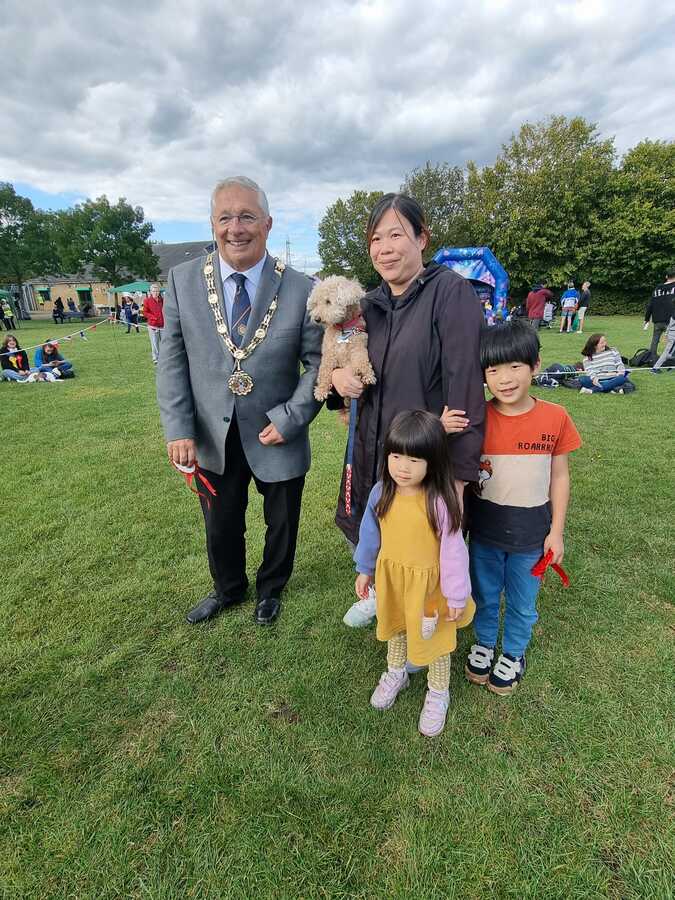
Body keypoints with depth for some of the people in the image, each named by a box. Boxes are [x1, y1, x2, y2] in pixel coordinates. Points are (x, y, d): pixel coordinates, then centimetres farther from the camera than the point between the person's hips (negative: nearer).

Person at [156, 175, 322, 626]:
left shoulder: (301, 289, -12)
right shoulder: (183, 279, -5)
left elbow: (319, 363, -7)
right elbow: (172, 360, -2)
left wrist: (288, 420, -16)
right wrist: (179, 430, -8)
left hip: (277, 437, -1)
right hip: (213, 438, 2)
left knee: (281, 525, 19)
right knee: (220, 527, 21)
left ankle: (271, 589, 50)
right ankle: (228, 589, 51)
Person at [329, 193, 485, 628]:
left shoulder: (451, 291, -13)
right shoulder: (370, 304, 6)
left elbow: (466, 384, -19)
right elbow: (339, 354, 17)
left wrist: (459, 474, -20)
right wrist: (337, 374, -9)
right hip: (372, 451, 6)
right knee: (366, 534, 20)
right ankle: (377, 592, 51)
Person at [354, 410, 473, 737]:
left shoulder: (440, 502, -27)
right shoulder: (381, 493, -14)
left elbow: (453, 551, -19)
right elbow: (370, 534, 1)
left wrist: (457, 596, -12)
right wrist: (365, 570, 11)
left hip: (428, 583, -4)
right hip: (391, 577, 4)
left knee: (434, 639, 18)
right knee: (396, 628, 28)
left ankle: (438, 693, 45)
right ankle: (395, 673, 56)